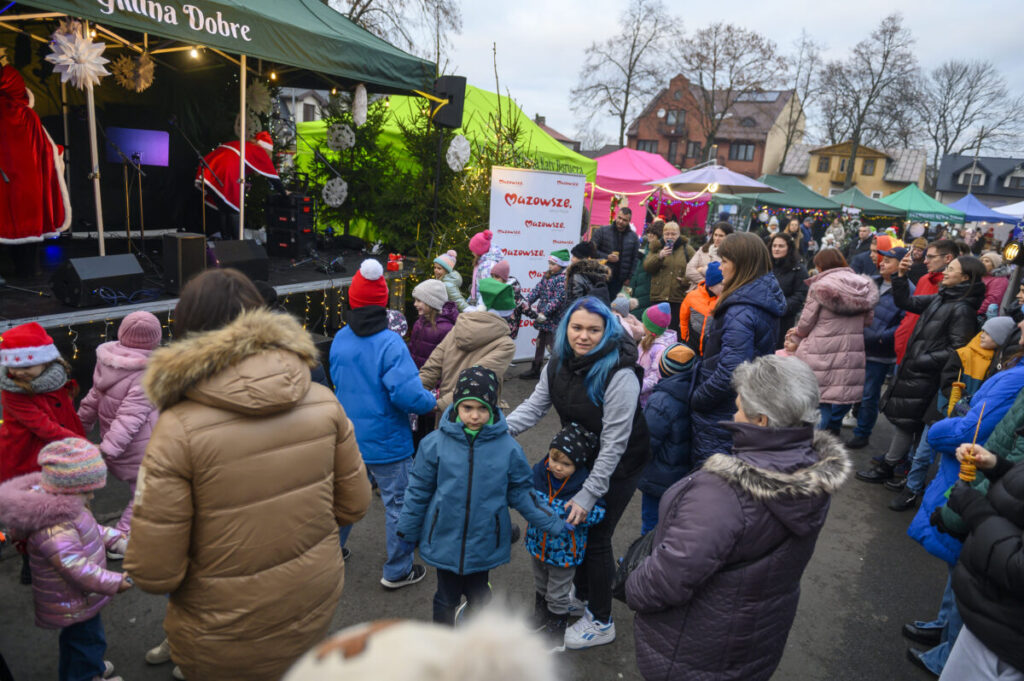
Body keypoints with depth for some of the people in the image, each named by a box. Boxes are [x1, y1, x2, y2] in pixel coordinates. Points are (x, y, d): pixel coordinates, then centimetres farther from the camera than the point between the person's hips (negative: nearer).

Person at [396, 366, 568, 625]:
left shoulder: (508, 448, -11)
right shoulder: (435, 443, -12)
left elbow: (521, 494, 1)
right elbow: (418, 491, -1)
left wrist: (554, 524, -2)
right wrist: (408, 533, 8)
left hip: (485, 544, 0)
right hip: (444, 541, 0)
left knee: (478, 596, 16)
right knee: (446, 598, 18)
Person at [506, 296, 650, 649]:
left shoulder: (619, 374, -30)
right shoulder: (559, 363, -7)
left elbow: (615, 441, -28)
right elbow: (534, 406, -3)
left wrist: (589, 494, -25)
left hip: (617, 466, -7)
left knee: (596, 537, 2)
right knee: (576, 525, 18)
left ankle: (601, 622, 25)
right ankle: (582, 594, 45)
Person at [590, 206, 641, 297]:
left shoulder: (634, 237, 8)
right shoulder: (602, 231, 1)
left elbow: (636, 259, 10)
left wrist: (630, 278, 3)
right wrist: (606, 257, -15)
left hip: (619, 281, 2)